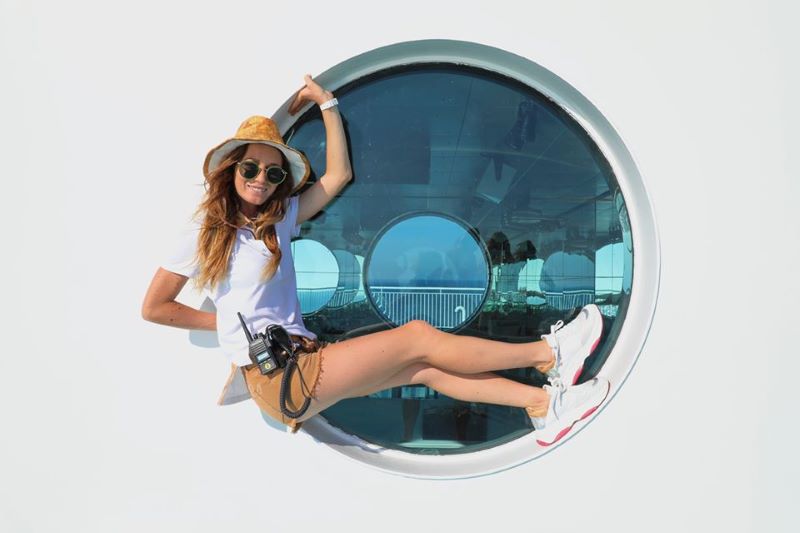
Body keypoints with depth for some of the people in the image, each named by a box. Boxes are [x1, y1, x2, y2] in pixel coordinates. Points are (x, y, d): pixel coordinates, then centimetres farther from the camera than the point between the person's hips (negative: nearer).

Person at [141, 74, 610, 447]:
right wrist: (222, 322, 1)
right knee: (420, 337, -12)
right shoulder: (207, 231, 0)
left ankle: (543, 403, -8)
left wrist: (327, 102, 14)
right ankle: (548, 353, -5)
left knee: (425, 366, -9)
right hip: (276, 378, -7)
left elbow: (338, 176, 13)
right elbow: (154, 307, 3)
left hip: (302, 361, 7)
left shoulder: (280, 218, 15)